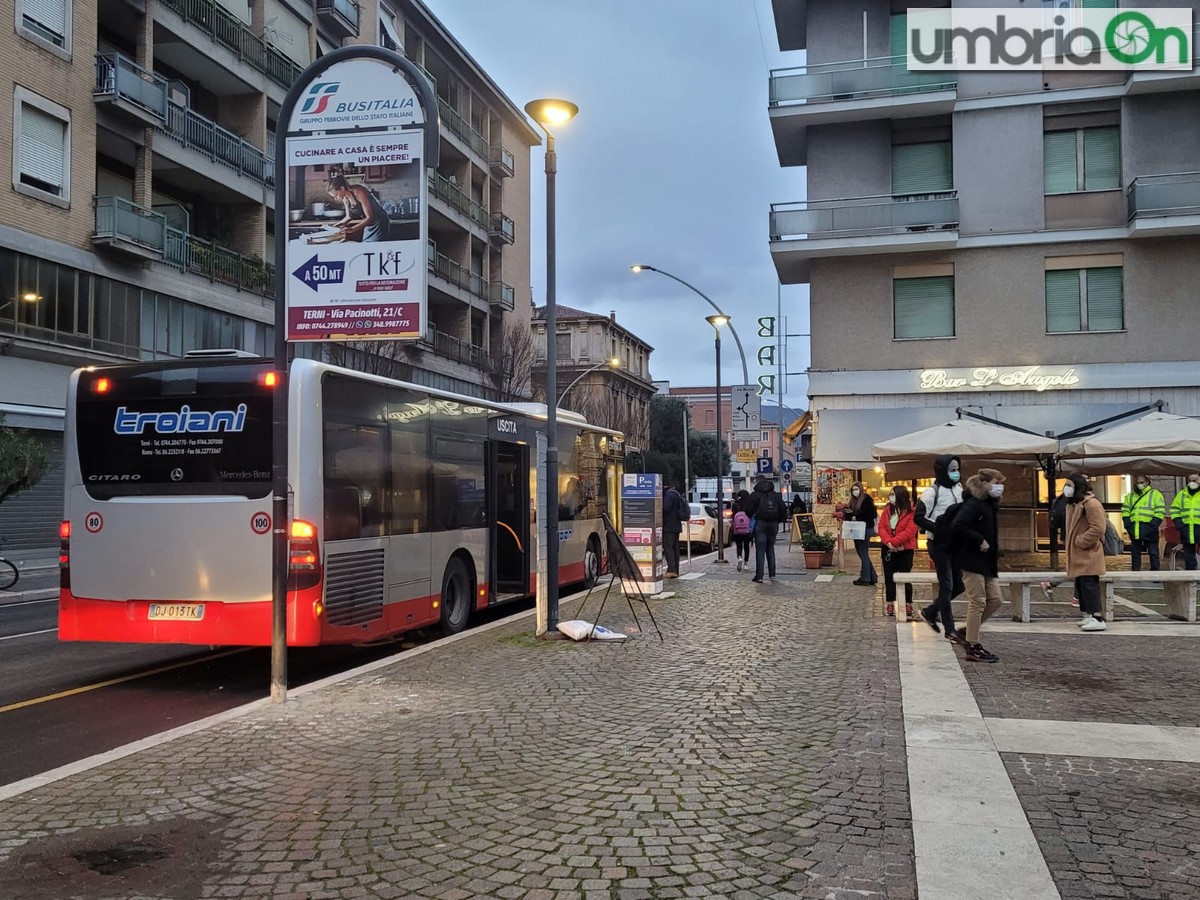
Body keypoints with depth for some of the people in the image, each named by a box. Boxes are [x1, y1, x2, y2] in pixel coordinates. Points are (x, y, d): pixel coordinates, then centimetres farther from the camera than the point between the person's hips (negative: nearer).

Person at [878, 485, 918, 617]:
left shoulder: (911, 512, -11)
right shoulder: (887, 510, 5)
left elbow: (909, 531, -19)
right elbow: (881, 527, -2)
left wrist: (893, 542, -22)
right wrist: (888, 542, -18)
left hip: (905, 550, -5)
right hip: (888, 548, 5)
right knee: (889, 577, 9)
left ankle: (908, 605, 13)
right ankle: (890, 604, 18)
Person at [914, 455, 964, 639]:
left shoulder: (958, 489, 8)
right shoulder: (932, 491, -13)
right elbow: (918, 518, -16)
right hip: (939, 543, -7)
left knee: (959, 584, 10)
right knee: (947, 585, -3)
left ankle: (930, 612, 27)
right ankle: (950, 629, 5)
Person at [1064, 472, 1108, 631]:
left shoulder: (1091, 504, -16)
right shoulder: (1072, 504, 16)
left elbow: (1098, 528, -24)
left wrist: (1080, 541, -20)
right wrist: (1070, 543, 13)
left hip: (1088, 554, -10)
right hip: (1078, 554, 10)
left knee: (1089, 585, -12)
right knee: (1080, 586, 13)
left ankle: (1098, 618, -12)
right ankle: (1088, 616, 20)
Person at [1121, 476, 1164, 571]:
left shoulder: (1155, 494, 3)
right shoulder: (1130, 496, 16)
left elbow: (1160, 510, -3)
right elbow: (1125, 510, 16)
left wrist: (1154, 523, -13)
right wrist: (1127, 522, 2)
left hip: (1149, 528, -4)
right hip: (1134, 529, 4)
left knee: (1153, 552, 0)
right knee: (1135, 552, 9)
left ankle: (1154, 571, 5)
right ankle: (1135, 571, 14)